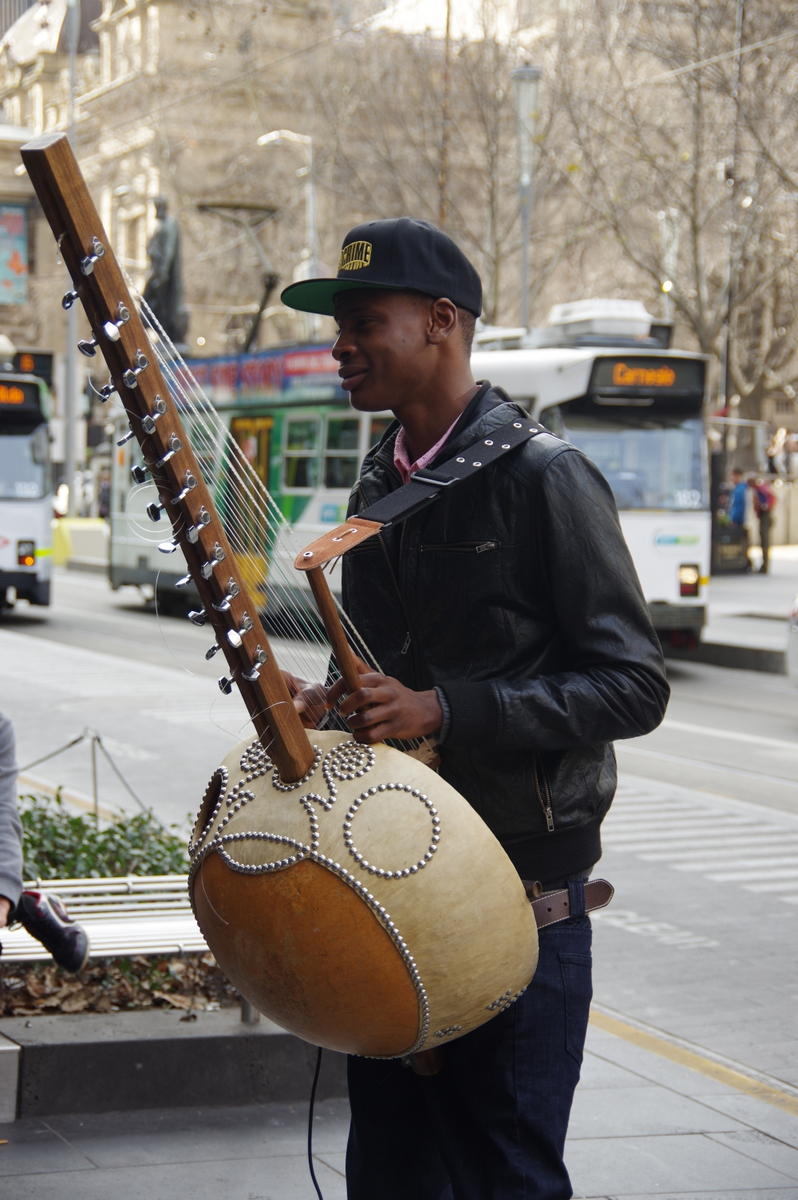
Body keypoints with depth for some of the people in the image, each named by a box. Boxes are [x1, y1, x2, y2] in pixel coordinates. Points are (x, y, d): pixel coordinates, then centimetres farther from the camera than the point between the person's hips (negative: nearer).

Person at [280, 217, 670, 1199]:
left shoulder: (542, 475, -12)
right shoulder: (378, 485, 12)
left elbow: (633, 686, -16)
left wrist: (443, 711, -22)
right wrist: (325, 705, 2)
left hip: (518, 897, -7)